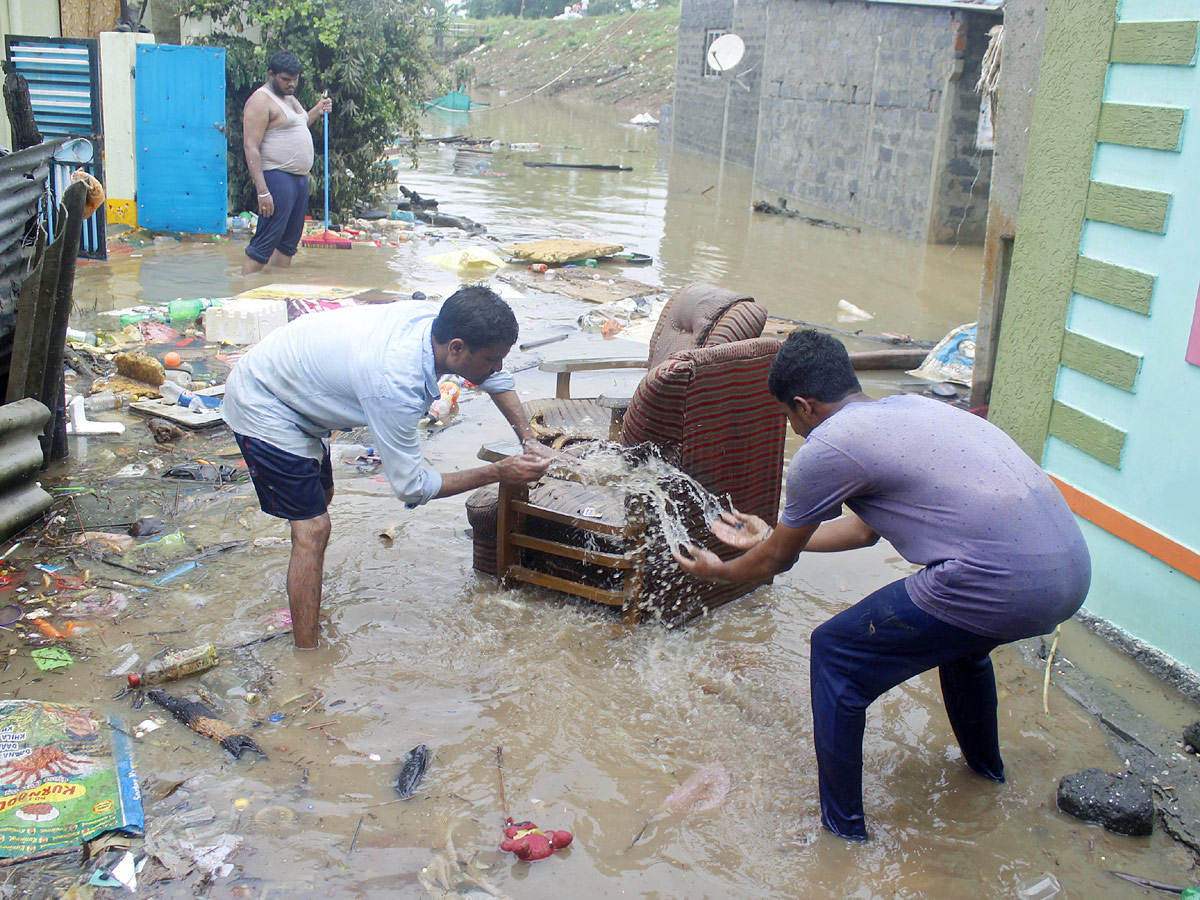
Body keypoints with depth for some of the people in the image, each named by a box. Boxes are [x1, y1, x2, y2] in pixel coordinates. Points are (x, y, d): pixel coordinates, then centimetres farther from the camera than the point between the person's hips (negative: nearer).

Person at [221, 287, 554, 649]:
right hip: (263, 410, -9)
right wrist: (499, 473, -25)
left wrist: (528, 439, -3)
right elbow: (411, 487, -29)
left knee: (321, 496, 23)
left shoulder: (435, 320, -16)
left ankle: (306, 606, 43)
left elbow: (497, 377, 6)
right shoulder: (395, 383, -39)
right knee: (312, 529, -11)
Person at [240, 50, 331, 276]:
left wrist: (317, 110, 21)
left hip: (300, 177, 10)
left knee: (289, 242, 11)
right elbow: (250, 147, -17)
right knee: (264, 243, -13)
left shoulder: (290, 98, 18)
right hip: (276, 176, -9)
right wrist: (262, 191, -25)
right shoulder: (261, 100, -10)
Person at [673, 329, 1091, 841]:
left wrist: (718, 571, 33)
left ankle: (842, 822, 21)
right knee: (962, 637, 39)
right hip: (1072, 572, 9)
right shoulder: (907, 408, 22)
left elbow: (778, 560, 12)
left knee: (836, 652, 9)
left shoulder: (824, 449, -2)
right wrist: (771, 537, 45)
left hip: (1000, 587, -9)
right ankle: (984, 761, 61)